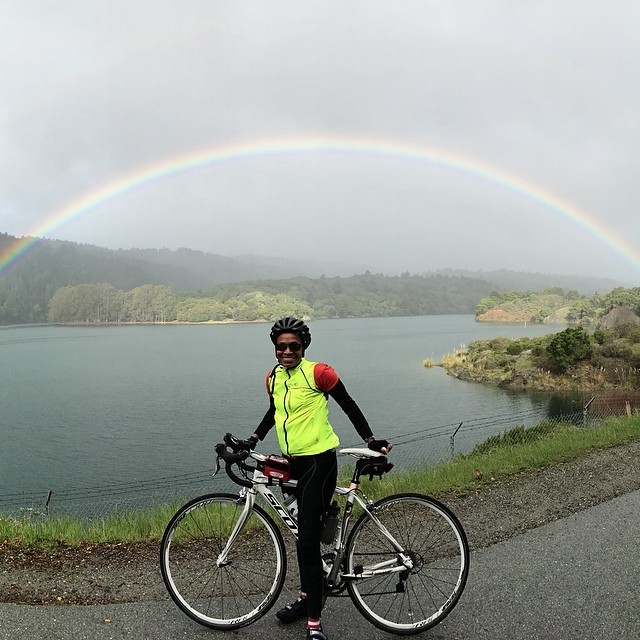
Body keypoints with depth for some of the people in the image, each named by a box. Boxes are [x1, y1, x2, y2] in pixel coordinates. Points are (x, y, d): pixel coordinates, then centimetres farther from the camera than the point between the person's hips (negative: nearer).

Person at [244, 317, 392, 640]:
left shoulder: (318, 372, -13)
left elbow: (349, 406, -4)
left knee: (307, 541, -9)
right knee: (304, 533, 19)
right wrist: (252, 439, 18)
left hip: (319, 462, -7)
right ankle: (307, 597, 37)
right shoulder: (273, 377, 7)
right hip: (293, 463, 7)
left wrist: (370, 441, -6)